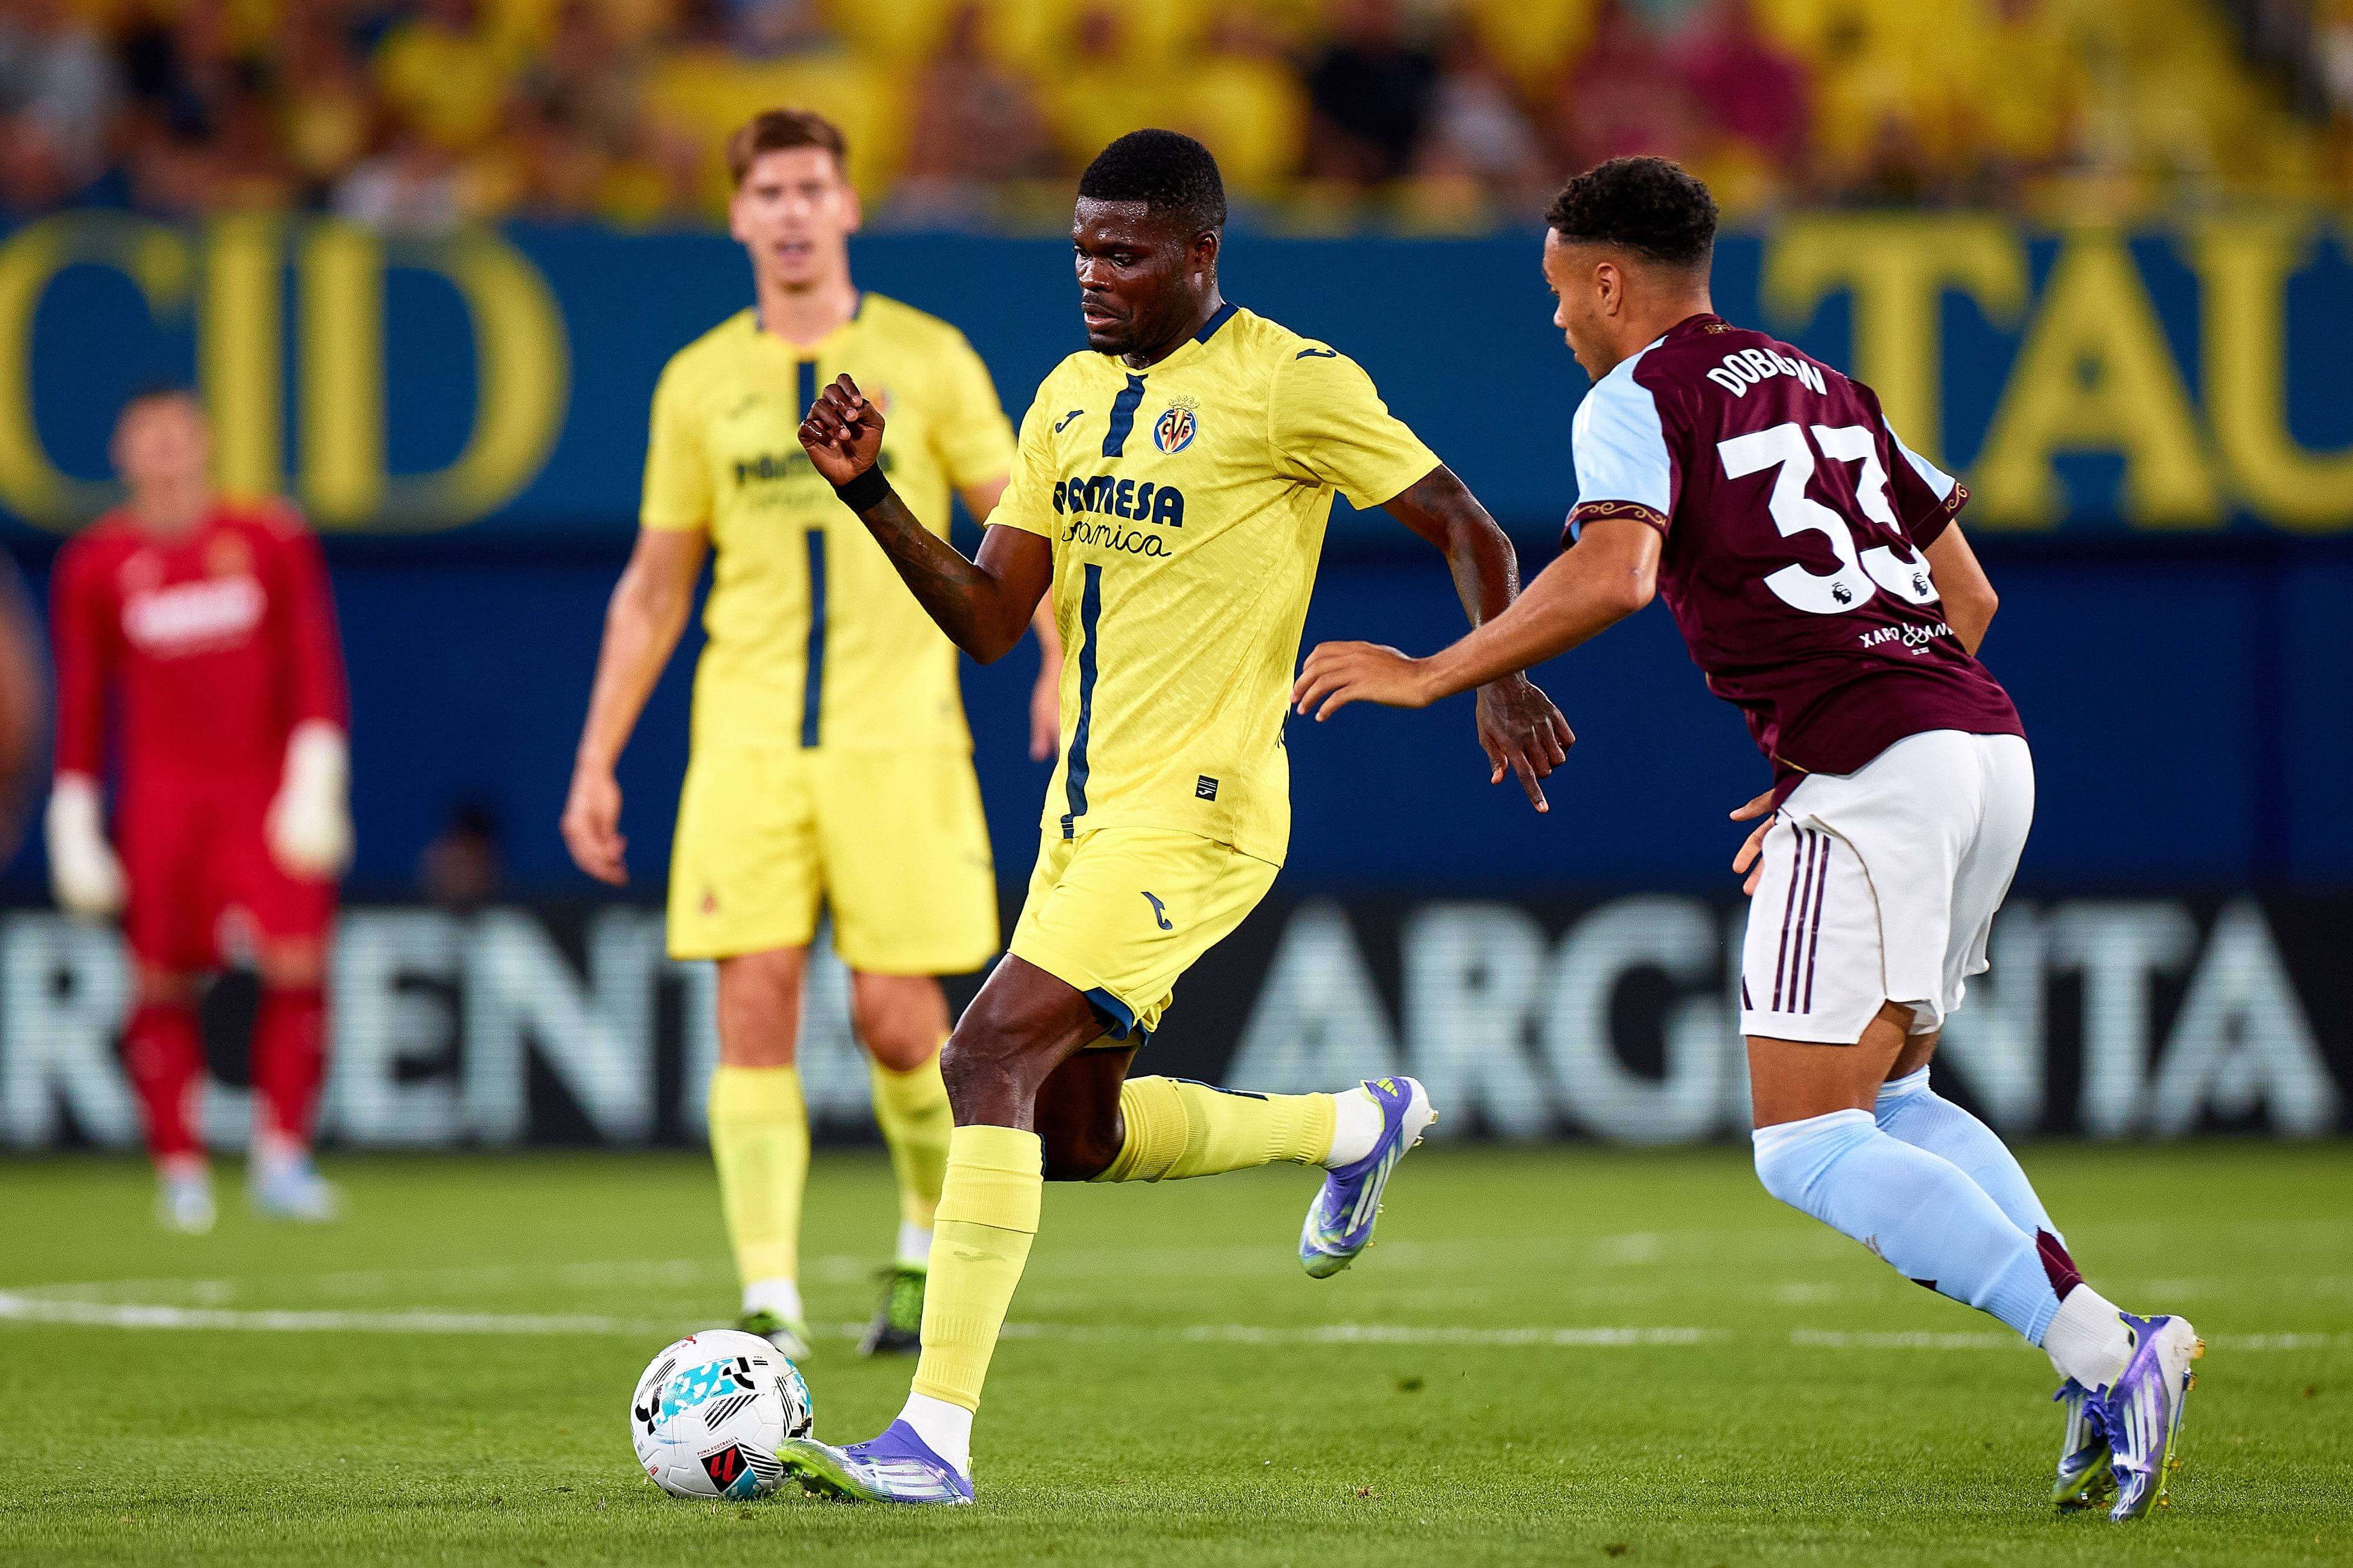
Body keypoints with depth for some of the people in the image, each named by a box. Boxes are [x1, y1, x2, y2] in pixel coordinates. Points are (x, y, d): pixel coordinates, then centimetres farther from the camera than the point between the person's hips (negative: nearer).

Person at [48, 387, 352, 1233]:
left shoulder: (271, 541, 3)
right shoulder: (96, 566, 4)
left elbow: (312, 665, 3)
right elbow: (82, 703, 10)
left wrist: (316, 781, -6)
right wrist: (74, 825, 7)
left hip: (267, 786, 0)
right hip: (162, 793, 0)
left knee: (297, 966, -13)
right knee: (163, 983, -2)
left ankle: (282, 1160, -5)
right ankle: (181, 1169, 8)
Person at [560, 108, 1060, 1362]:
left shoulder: (925, 360, 4)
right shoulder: (699, 383, 10)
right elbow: (653, 588, 15)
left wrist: (1065, 664, -14)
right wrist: (595, 764, 10)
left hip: (897, 734, -2)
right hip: (745, 741, 2)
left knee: (894, 1013, -4)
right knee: (753, 1008, -8)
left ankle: (931, 1243, 22)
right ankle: (770, 1304, -8)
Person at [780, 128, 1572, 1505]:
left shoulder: (1289, 384, -10)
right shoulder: (1071, 397, 12)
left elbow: (1469, 530, -6)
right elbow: (991, 619, 11)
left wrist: (1499, 680, -22)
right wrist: (871, 492, -2)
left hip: (1196, 809, -9)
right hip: (1088, 806, 9)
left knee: (991, 1055, -21)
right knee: (1073, 1133, 17)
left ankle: (935, 1439, -21)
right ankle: (1359, 1127, 41)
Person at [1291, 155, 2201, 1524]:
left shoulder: (1638, 398, 1)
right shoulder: (1825, 387, 25)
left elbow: (1611, 579, -18)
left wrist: (1429, 676, -9)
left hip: (1874, 773, -8)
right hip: (1992, 747, 8)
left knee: (1808, 1149, -6)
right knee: (1889, 1098, 21)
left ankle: (2106, 1357, -20)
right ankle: (2110, 1344, 3)